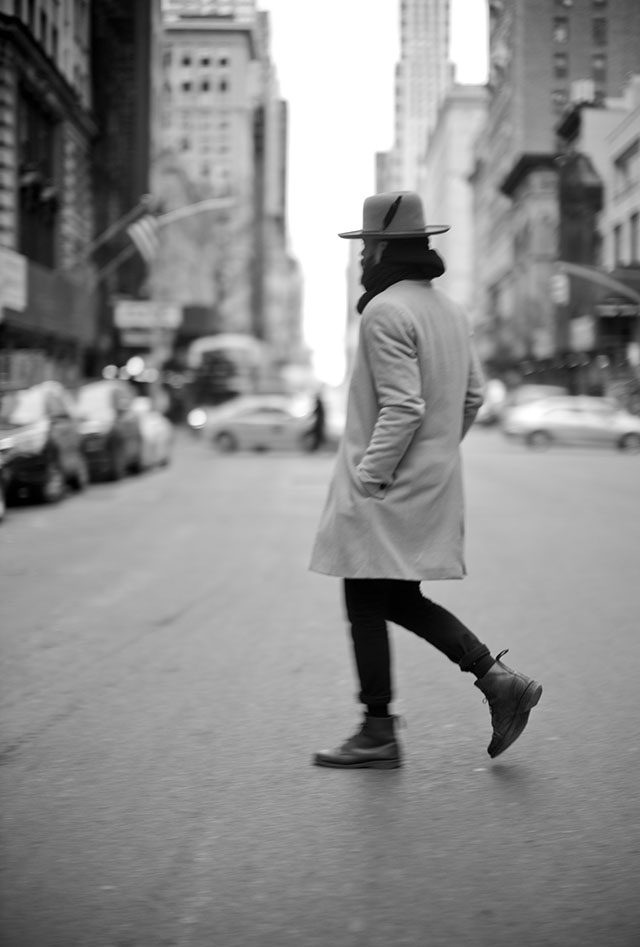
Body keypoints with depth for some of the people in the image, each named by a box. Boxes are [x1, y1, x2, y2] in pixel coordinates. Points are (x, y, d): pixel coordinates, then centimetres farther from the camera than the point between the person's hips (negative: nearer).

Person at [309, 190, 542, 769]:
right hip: (434, 484, 9)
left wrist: (367, 479, -17)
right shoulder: (449, 310, 13)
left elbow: (402, 407, -22)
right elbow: (474, 395, 18)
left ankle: (379, 737, 8)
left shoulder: (386, 312, -16)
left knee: (367, 606, 1)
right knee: (401, 601, 17)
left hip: (386, 490, -9)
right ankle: (499, 680, 10)